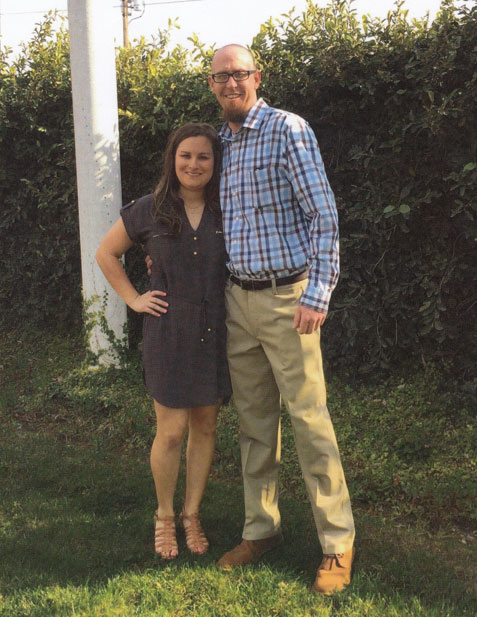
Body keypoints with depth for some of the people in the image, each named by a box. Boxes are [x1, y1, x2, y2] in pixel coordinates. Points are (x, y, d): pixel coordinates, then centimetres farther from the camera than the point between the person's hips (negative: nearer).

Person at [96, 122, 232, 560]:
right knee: (171, 431, 1)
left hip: (215, 334, 2)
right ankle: (164, 516, 22)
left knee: (206, 427, 9)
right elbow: (106, 254, 10)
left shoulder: (226, 213, 3)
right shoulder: (149, 211, -2)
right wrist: (133, 298, 3)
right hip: (169, 335, -2)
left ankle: (192, 515, 26)